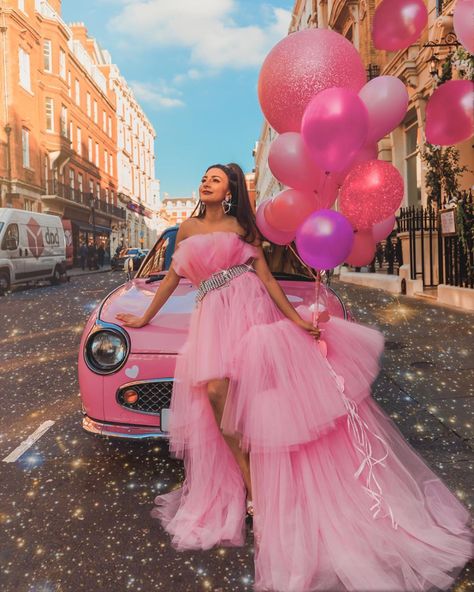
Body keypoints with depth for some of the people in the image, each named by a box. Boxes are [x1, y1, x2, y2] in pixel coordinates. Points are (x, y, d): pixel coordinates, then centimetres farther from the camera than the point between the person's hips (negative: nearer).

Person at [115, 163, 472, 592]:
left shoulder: (242, 227, 9)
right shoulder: (188, 228, 17)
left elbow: (265, 276, 3)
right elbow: (172, 277, 22)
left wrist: (295, 318, -6)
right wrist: (145, 317, 24)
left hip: (252, 307, -2)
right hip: (214, 316, 2)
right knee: (216, 390, -16)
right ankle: (251, 488, -8)